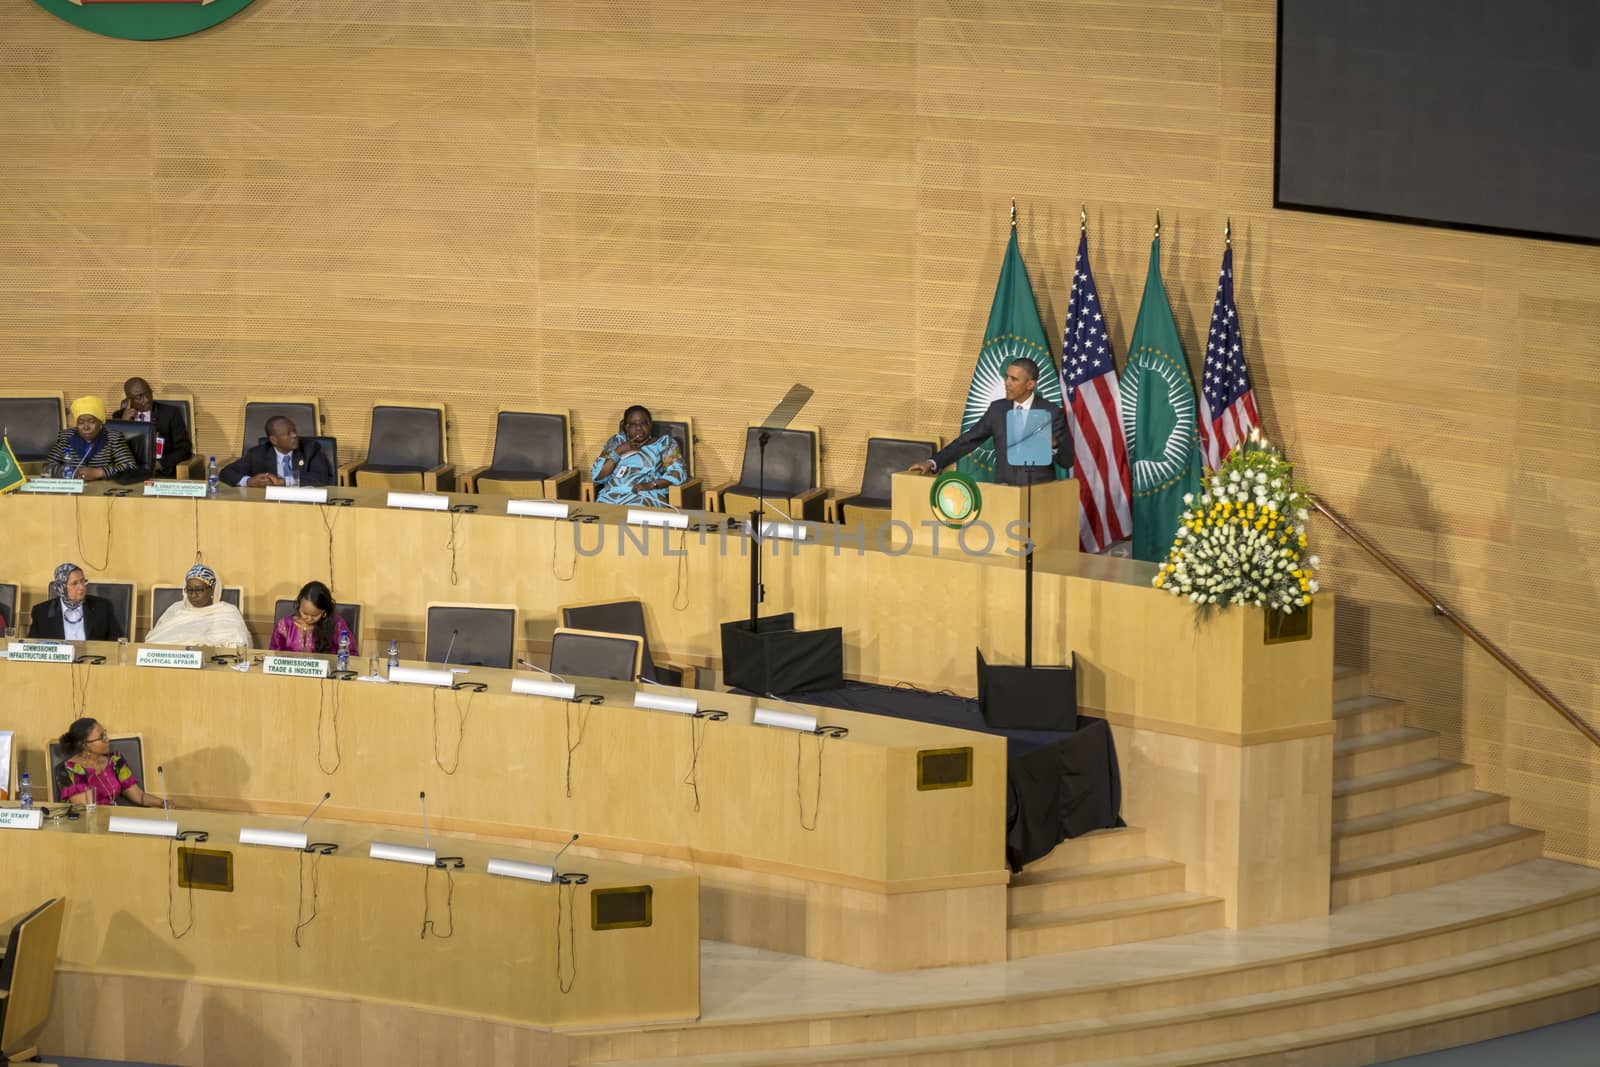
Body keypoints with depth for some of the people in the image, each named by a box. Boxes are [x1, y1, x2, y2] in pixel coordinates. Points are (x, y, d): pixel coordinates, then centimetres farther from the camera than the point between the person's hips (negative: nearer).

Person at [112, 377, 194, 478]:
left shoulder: (171, 413, 5)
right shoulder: (119, 416, 12)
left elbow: (184, 449, 1)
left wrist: (159, 464, -15)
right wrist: (123, 423, -6)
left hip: (162, 474, -2)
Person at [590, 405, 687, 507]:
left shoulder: (665, 443, 11)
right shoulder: (616, 441, 18)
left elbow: (678, 474, -3)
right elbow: (596, 476, 9)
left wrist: (651, 485, -19)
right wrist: (618, 451, -1)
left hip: (646, 499, -3)